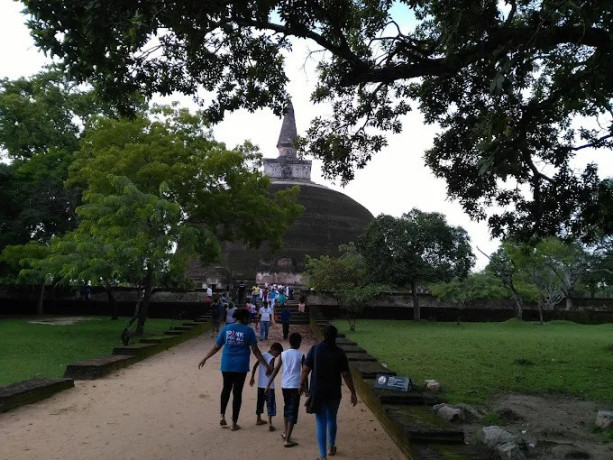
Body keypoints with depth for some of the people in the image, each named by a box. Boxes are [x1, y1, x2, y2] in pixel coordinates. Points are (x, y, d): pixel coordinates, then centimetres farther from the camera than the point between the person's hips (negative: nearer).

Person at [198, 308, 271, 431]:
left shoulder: (226, 328, 0)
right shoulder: (248, 331, -7)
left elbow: (216, 347, 3)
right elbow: (255, 350, -8)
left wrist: (204, 359, 14)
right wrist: (266, 365, -2)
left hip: (226, 365, 2)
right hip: (241, 366, -2)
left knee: (226, 389, 23)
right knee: (237, 392, 7)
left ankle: (222, 416, 16)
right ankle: (234, 423, 13)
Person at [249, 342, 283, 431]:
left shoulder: (263, 355, 8)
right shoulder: (272, 358, -15)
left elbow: (254, 366, 12)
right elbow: (269, 371, -27)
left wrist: (252, 378, 18)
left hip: (260, 384, 8)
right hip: (269, 385, -7)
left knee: (260, 401, 20)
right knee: (270, 403, -3)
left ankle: (259, 419, 33)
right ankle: (270, 424, -9)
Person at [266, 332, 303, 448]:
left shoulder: (283, 354, 3)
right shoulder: (301, 355, -5)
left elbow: (275, 370, 1)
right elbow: (304, 373, -1)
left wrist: (268, 384, 3)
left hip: (284, 385, 4)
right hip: (295, 386, -4)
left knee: (286, 408, 23)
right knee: (293, 412, 0)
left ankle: (286, 433, 37)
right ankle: (287, 440, -4)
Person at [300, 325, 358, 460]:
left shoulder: (314, 349, -8)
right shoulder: (339, 353, -9)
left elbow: (305, 370, -8)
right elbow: (346, 375, -8)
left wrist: (302, 384, 8)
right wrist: (353, 393, 1)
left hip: (317, 393, -1)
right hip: (334, 393, 1)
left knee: (321, 423, 7)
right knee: (332, 419, 22)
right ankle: (331, 447, 40)